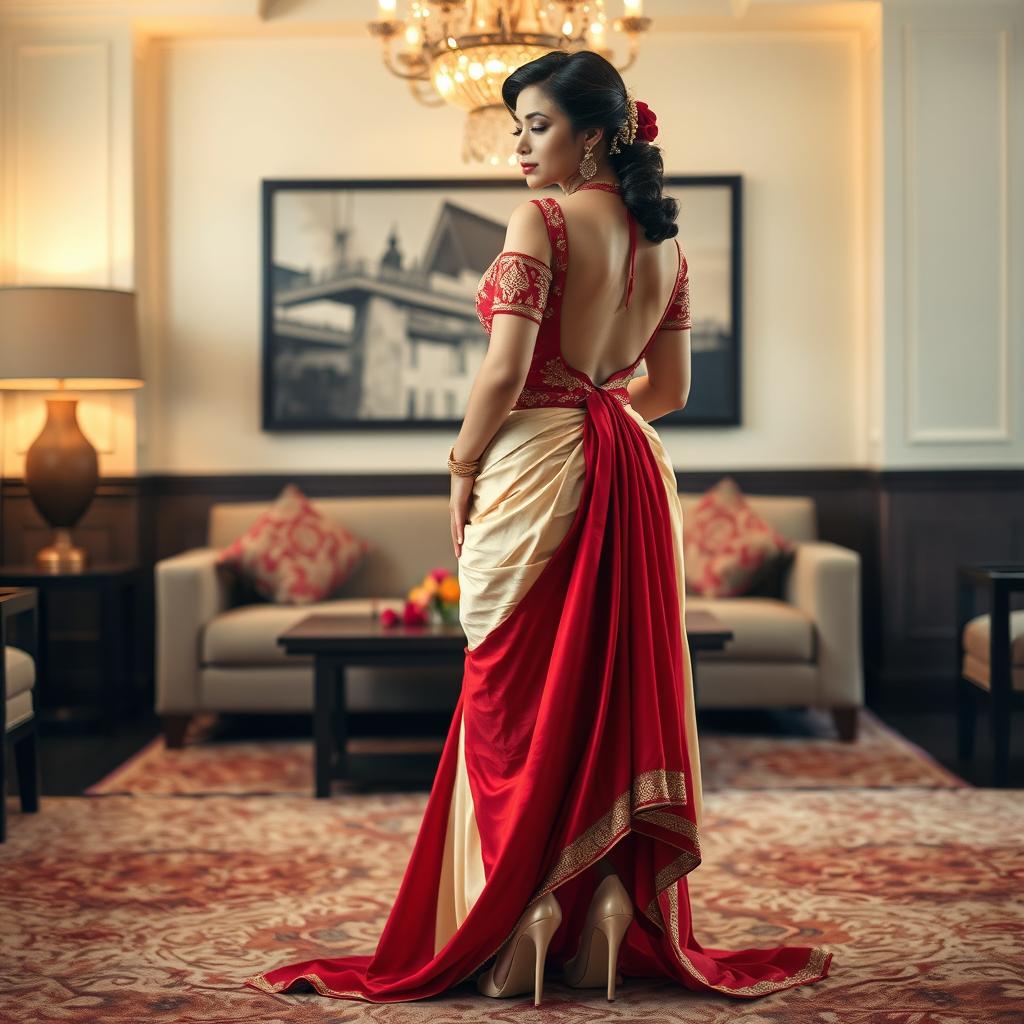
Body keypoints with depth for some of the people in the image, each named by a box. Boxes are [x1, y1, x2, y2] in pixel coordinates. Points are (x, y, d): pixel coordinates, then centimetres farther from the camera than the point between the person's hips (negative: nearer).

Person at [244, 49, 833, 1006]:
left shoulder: (540, 221, -11)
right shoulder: (664, 238, 10)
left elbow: (505, 371, -17)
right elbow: (670, 386, 14)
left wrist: (462, 468, -4)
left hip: (536, 470, -7)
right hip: (633, 473, 7)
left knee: (520, 697, 2)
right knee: (622, 690, 11)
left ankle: (523, 926, 8)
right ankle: (612, 912, 16)